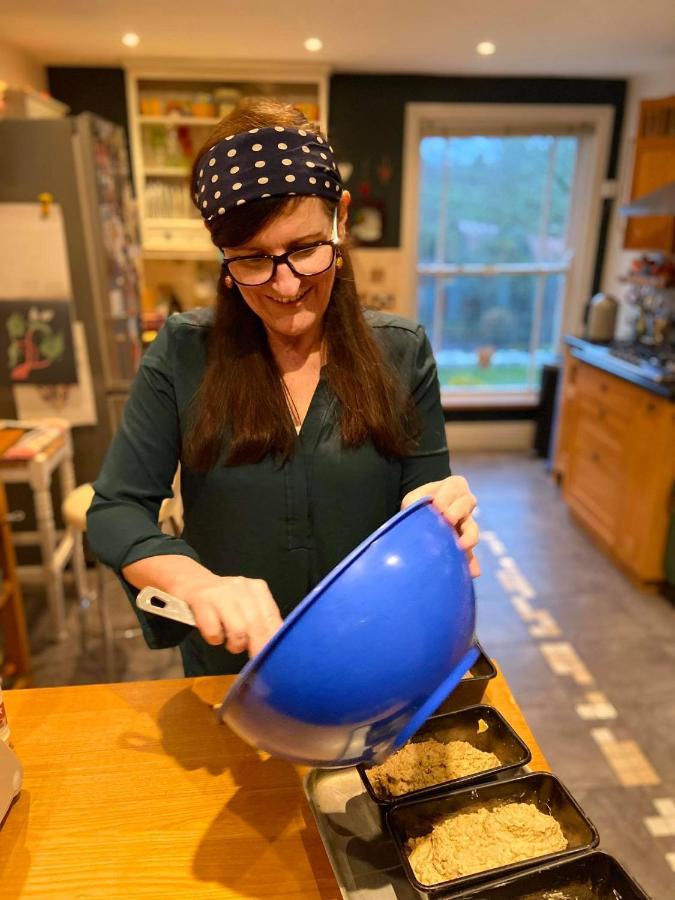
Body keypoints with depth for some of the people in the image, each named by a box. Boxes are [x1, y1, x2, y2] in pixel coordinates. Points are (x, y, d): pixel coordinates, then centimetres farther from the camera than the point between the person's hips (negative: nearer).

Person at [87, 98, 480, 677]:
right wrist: (197, 582, -32)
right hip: (228, 667, 0)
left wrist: (445, 515, -30)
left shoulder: (403, 352, -10)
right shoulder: (183, 353, -13)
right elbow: (114, 512, -12)